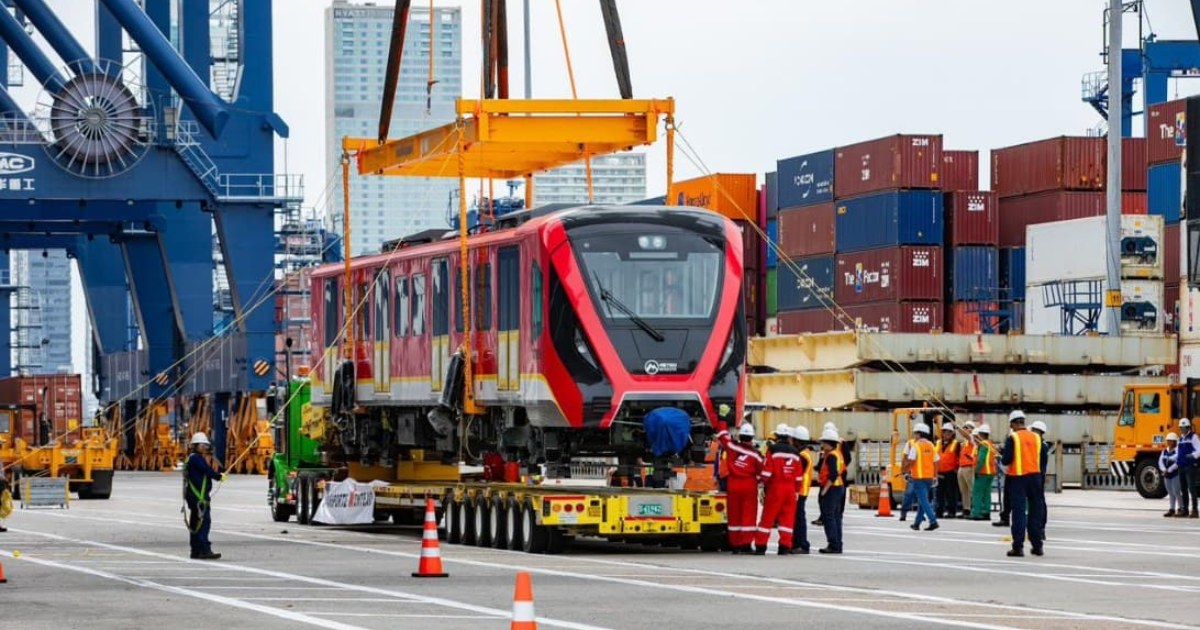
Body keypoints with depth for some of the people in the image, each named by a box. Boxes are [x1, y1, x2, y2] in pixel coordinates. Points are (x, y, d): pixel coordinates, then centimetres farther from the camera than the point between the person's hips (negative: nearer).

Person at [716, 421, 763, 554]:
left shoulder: (732, 447, -4)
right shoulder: (755, 455, -7)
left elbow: (722, 435, 11)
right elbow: (762, 472, -1)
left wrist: (723, 422, 27)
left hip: (733, 486, 2)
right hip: (749, 487, -2)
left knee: (734, 515, 8)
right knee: (748, 515, 0)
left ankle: (735, 544, 11)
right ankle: (746, 545, -5)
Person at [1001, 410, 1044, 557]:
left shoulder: (1013, 438, -10)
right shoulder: (1036, 437, 4)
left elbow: (1006, 460, -13)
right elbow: (1040, 458, 9)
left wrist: (1003, 460, 9)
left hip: (1018, 477, -4)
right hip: (1035, 476, 4)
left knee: (1019, 511, -3)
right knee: (1035, 511, 14)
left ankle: (1018, 547, -7)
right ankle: (1037, 545, 20)